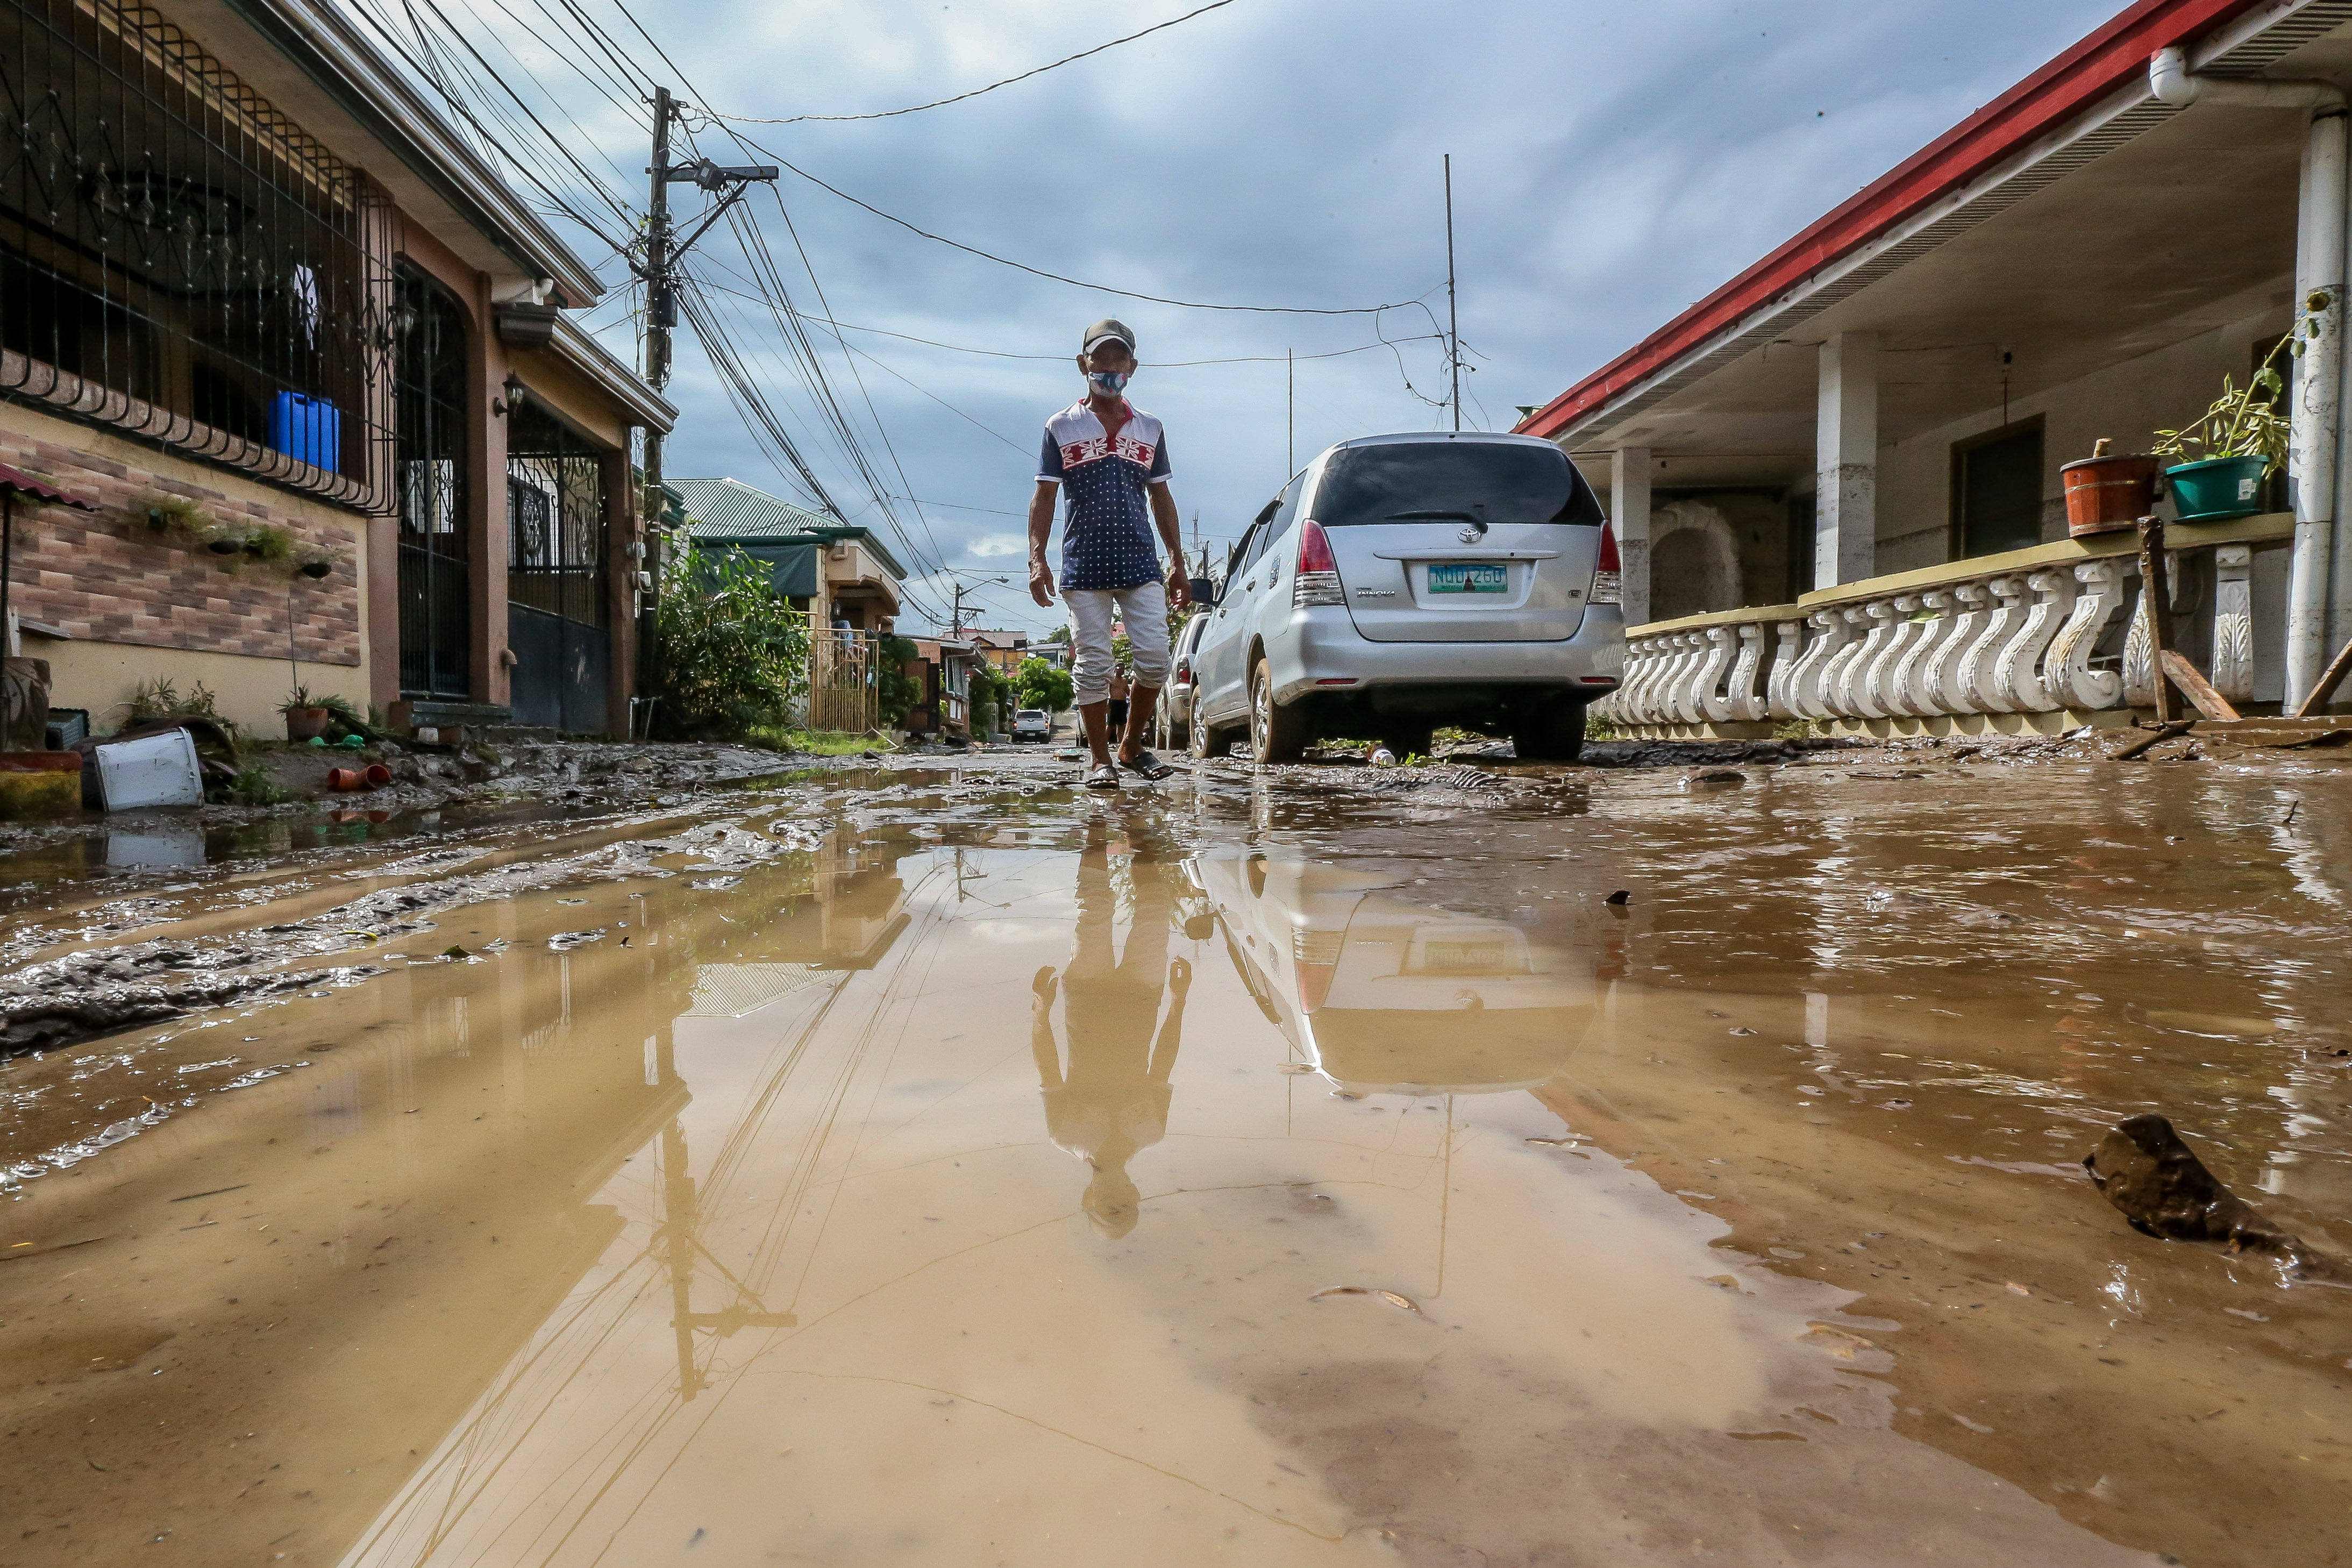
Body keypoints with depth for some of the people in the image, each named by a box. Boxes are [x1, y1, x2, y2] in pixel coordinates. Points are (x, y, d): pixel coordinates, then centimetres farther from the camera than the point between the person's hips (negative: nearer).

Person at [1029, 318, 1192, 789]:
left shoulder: (1150, 428, 13)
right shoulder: (1061, 427, 6)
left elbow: (1161, 499, 16)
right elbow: (1044, 497, 4)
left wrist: (1179, 565, 13)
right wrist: (1037, 558, -8)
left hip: (1140, 565, 2)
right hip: (1083, 568, -2)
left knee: (1155, 659, -5)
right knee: (1092, 666, -1)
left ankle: (1132, 746, 15)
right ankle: (1100, 760, 10)